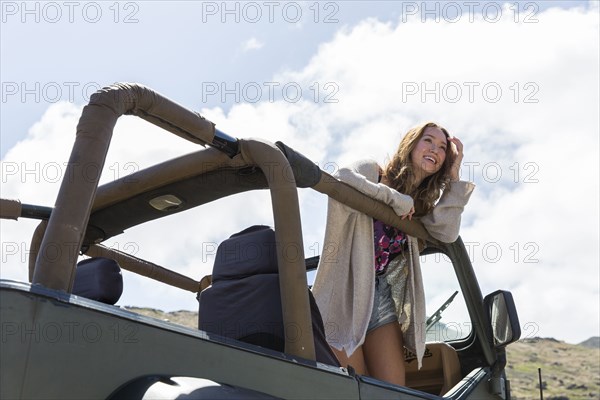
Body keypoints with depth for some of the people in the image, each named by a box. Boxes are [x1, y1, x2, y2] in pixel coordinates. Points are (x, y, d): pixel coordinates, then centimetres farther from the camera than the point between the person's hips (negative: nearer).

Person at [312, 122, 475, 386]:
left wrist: (453, 175, 1)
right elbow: (338, 182, -24)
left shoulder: (422, 204, 16)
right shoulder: (371, 171, -1)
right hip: (345, 297, -6)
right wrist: (396, 199, -17)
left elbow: (447, 233, -3)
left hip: (384, 302, 6)